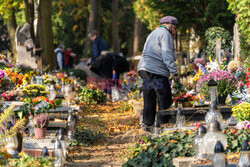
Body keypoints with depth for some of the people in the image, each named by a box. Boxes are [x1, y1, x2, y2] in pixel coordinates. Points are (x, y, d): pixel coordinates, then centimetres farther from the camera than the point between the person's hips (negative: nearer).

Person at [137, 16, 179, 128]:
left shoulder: (154, 33, 27)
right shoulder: (165, 34, -3)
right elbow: (167, 55, -14)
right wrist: (174, 72, -15)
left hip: (144, 68, 9)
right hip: (156, 72, -9)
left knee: (149, 100, 10)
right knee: (165, 101, -7)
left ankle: (147, 123, 9)